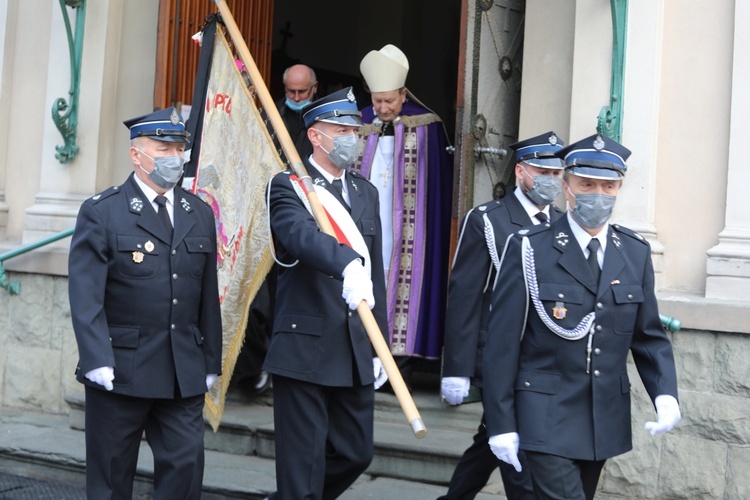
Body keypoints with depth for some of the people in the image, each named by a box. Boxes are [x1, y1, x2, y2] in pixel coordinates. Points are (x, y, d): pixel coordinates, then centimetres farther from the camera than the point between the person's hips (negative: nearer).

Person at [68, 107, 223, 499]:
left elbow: (208, 296, 11)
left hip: (185, 374, 4)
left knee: (186, 466, 2)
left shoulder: (200, 214, 11)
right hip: (120, 370, -4)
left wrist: (211, 363, 10)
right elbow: (85, 295, -11)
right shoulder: (101, 212, -4)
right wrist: (97, 362, -20)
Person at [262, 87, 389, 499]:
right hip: (305, 347, -6)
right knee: (304, 463, 0)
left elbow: (375, 272, 14)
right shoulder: (289, 187, -6)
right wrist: (346, 264, -48)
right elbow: (302, 234, -29)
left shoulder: (366, 193, 14)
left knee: (355, 453, 14)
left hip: (356, 352, 7)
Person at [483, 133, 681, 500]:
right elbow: (502, 341, -8)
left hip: (606, 420, 5)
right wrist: (501, 424, -10)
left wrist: (666, 394, -9)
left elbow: (648, 335, 9)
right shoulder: (529, 248, -9)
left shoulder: (636, 252, 4)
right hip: (546, 417, -5)